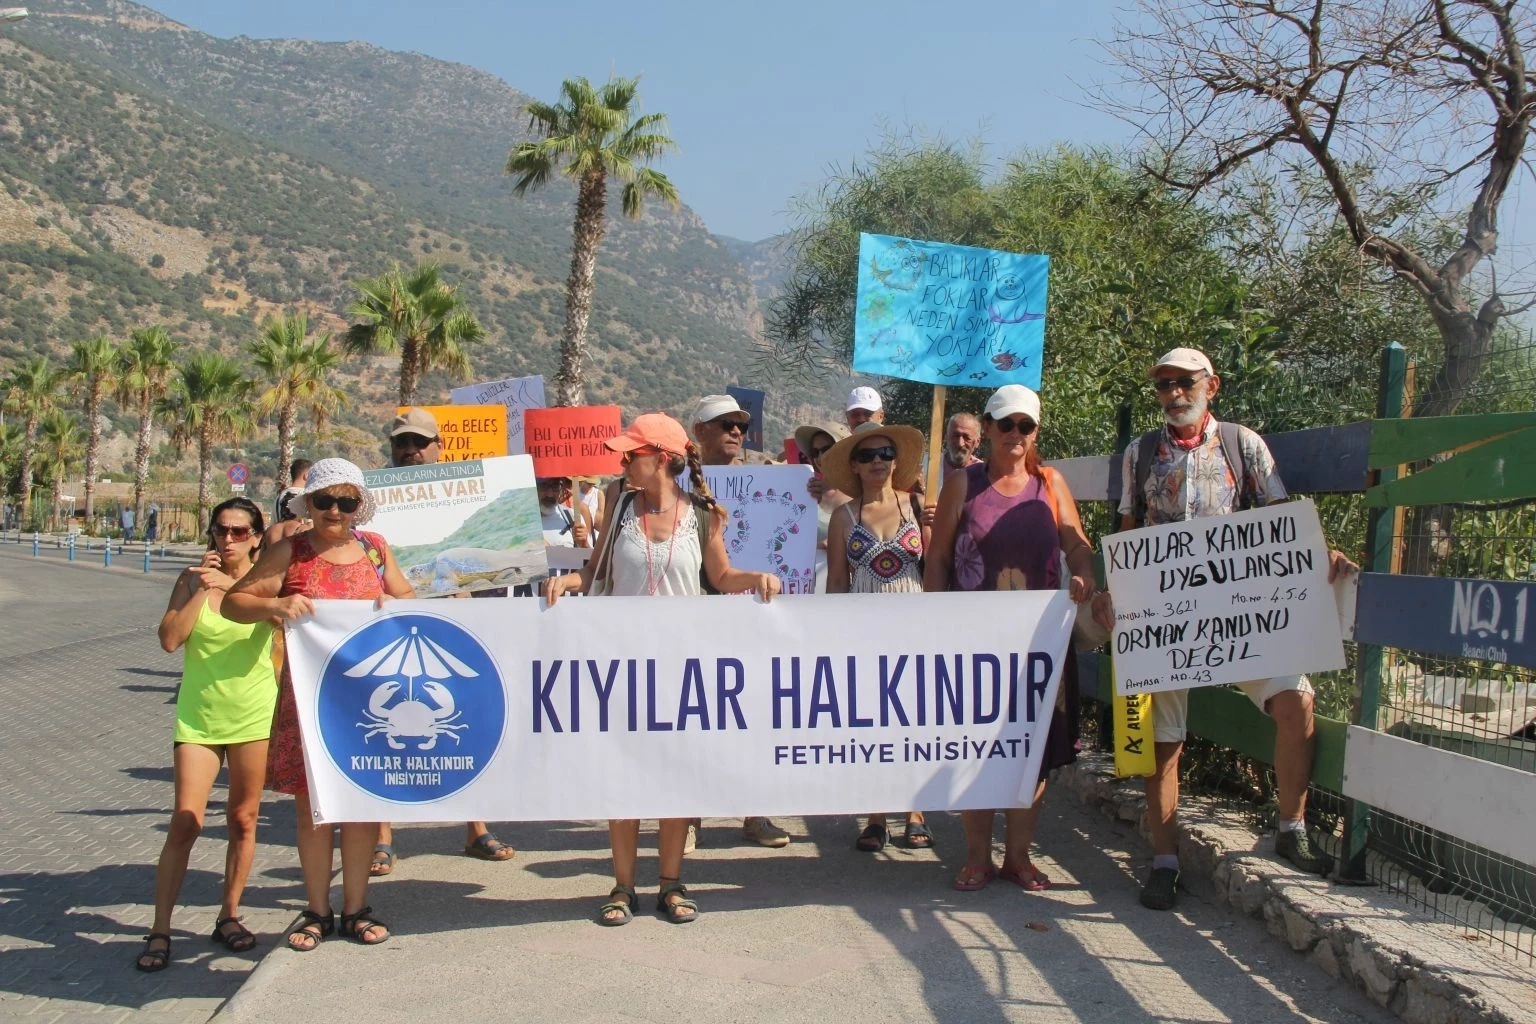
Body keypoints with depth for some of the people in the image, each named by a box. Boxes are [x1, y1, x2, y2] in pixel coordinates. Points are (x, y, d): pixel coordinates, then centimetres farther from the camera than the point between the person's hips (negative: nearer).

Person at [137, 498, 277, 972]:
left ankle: (229, 916, 22)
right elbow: (170, 639, -10)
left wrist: (230, 585, -29)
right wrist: (202, 589, -14)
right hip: (199, 715, 0)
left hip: (252, 715, 0)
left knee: (243, 819, 8)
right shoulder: (194, 579, 1)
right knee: (185, 822, -6)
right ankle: (160, 930, 0)